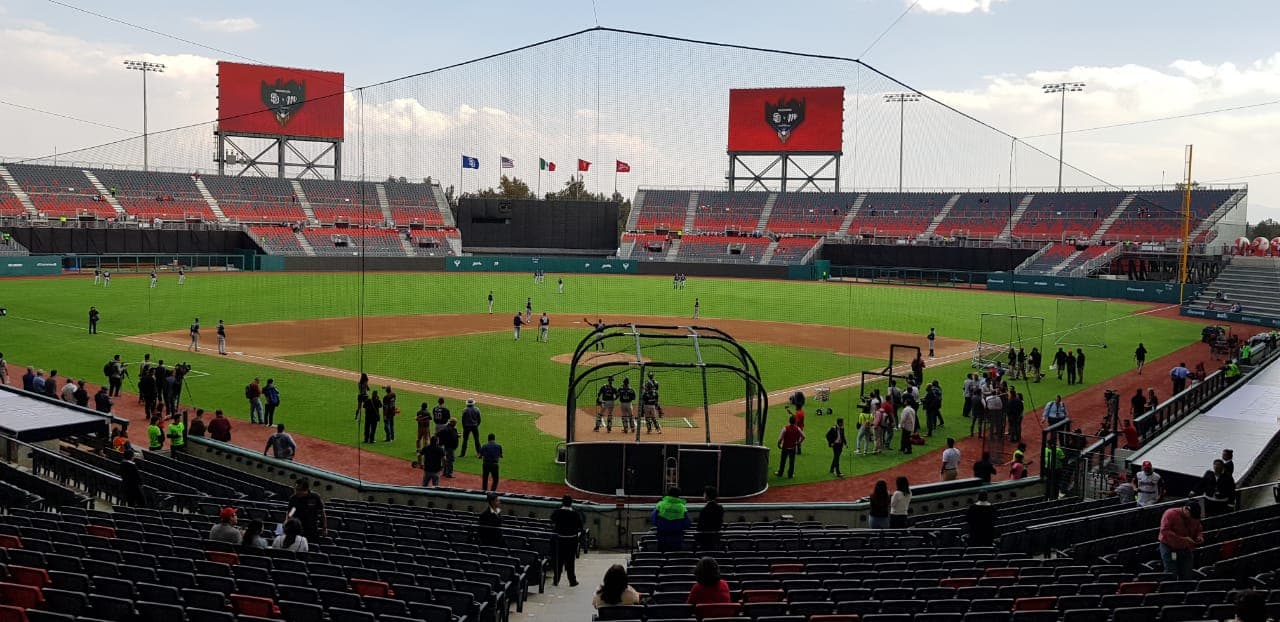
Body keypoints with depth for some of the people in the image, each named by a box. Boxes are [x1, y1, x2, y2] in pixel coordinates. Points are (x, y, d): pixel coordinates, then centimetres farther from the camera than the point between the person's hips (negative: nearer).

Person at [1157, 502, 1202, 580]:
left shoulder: (1195, 519, 6)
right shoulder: (1171, 513, -13)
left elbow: (1197, 532, 20)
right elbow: (1164, 531, -22)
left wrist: (1199, 537, -5)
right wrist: (1182, 539, -27)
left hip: (1186, 550, 6)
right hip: (1169, 548, -6)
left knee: (1187, 577, 3)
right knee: (1171, 576, -8)